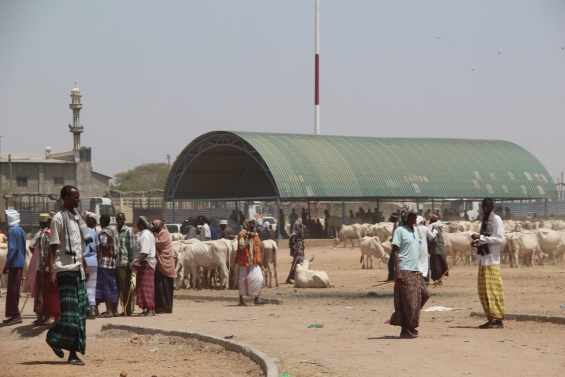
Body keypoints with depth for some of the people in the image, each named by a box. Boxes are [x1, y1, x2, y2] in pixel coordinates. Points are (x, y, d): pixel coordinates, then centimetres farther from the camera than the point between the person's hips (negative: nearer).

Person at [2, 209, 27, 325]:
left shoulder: (12, 231, -14)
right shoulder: (21, 231, 13)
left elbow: (12, 249, -19)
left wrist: (6, 265, -16)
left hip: (14, 264, -9)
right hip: (20, 263, 9)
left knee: (13, 289, -6)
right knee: (14, 289, 13)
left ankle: (16, 315, -6)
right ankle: (14, 314, 15)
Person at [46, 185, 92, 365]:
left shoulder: (77, 218, 15)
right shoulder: (59, 218, -9)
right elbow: (52, 247, -11)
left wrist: (85, 265, 21)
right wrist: (52, 271, -17)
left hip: (77, 269, 8)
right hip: (65, 270, -8)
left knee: (81, 309, 4)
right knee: (70, 312, -9)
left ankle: (73, 352, 10)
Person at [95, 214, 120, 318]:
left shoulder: (104, 232, -11)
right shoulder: (114, 230, 15)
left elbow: (103, 245, -24)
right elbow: (118, 246, 13)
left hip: (105, 262, -9)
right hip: (114, 261, 9)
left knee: (106, 285, -6)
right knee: (113, 286, 12)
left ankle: (109, 310, -9)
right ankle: (115, 310, 15)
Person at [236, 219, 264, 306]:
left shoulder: (255, 235, 14)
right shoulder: (242, 235, -4)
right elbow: (241, 246, -15)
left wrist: (259, 260, 15)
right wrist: (248, 238, -19)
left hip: (254, 261, 5)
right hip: (244, 260, -5)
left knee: (259, 279, -7)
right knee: (243, 280, 0)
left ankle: (256, 298, 0)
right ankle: (241, 300, 8)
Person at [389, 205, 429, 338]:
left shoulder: (416, 230, 15)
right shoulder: (400, 231, -8)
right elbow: (395, 252, -12)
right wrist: (397, 271, -19)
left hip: (415, 271, 8)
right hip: (404, 271, -8)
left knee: (423, 295, 7)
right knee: (407, 301, -5)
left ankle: (410, 326, 17)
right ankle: (405, 329, 3)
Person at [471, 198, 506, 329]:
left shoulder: (496, 219, -6)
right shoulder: (484, 220, 18)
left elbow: (500, 238, -15)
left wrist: (481, 237, -17)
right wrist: (478, 242, 6)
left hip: (492, 260, -8)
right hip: (483, 259, 8)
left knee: (494, 288, -9)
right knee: (483, 290, 7)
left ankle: (498, 319, -7)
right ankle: (491, 318, 11)